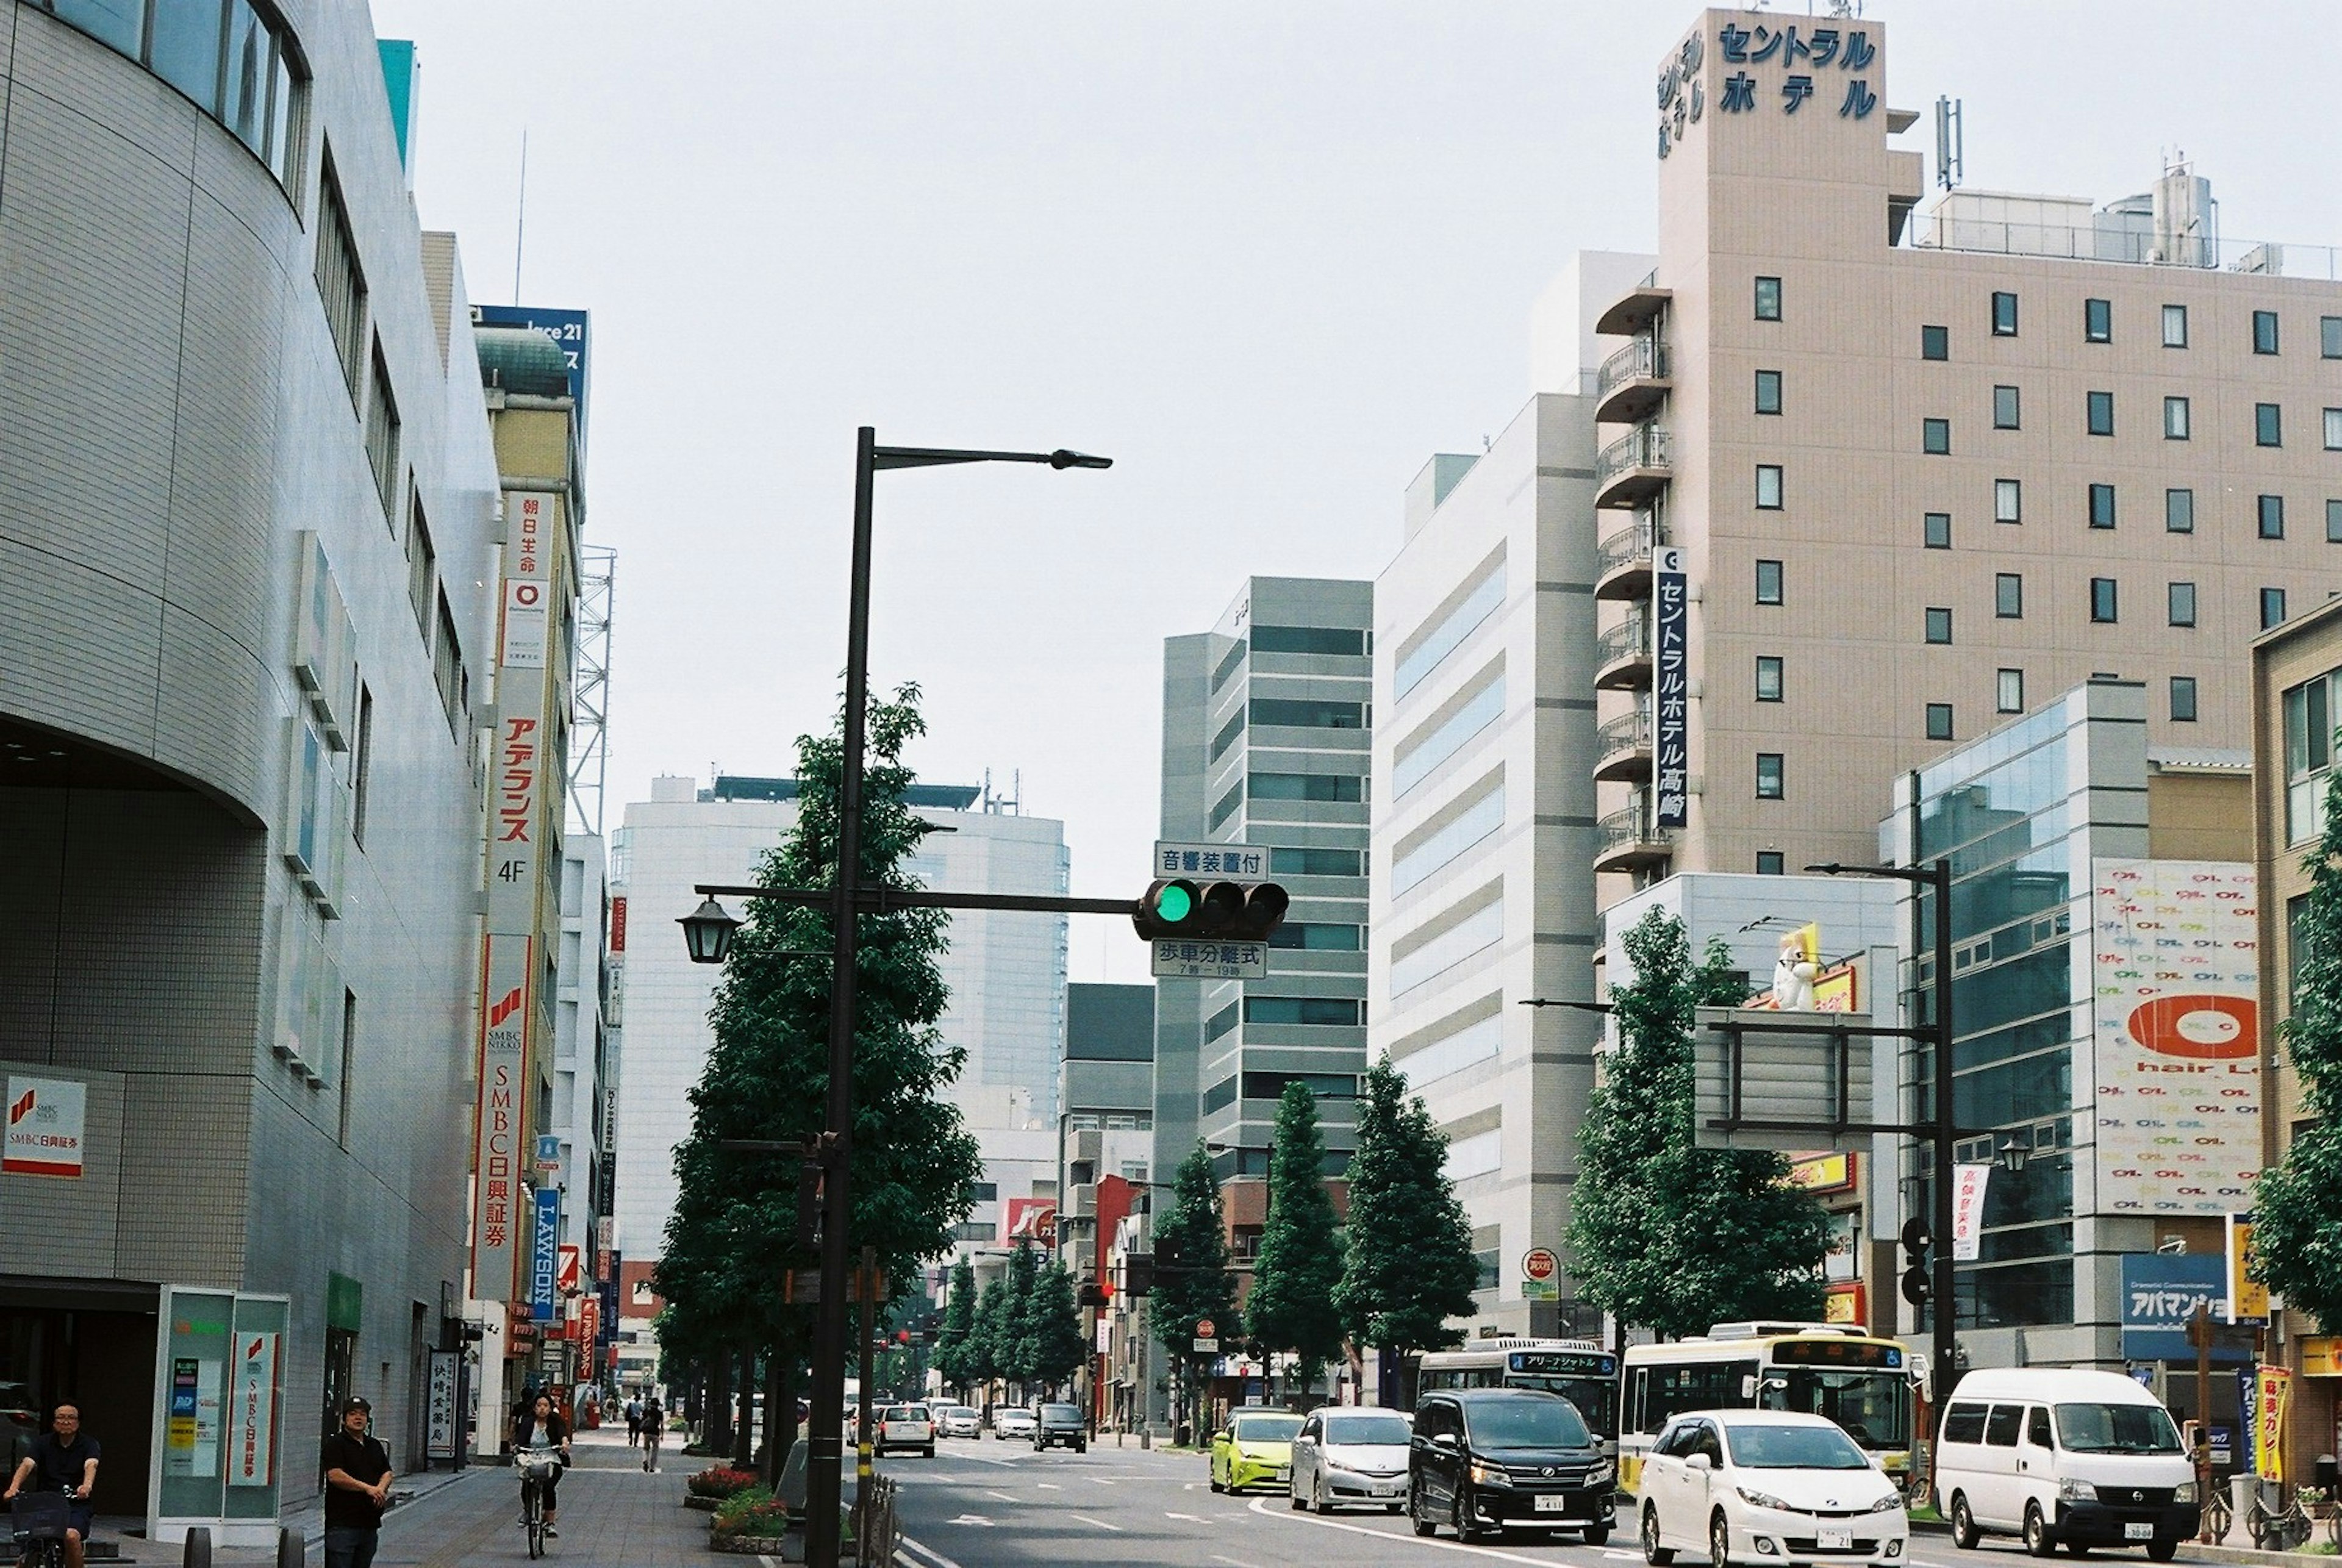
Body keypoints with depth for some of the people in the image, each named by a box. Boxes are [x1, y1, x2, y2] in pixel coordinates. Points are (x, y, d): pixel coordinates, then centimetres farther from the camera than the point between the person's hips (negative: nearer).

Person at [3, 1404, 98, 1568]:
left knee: (71, 1536, -29)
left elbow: (91, 1465, -18)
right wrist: (13, 1488, -30)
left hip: (77, 1506, -2)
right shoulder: (43, 1442, 7)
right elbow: (27, 1464, -10)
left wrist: (87, 1486, -41)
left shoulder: (88, 1444, 2)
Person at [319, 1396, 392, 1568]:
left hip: (370, 1523, 7)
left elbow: (387, 1473, 16)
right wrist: (367, 1488, -19)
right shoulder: (335, 1444, -4)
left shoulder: (375, 1445, 19)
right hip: (342, 1523, -7)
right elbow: (335, 1476, -16)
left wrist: (381, 1489, -8)